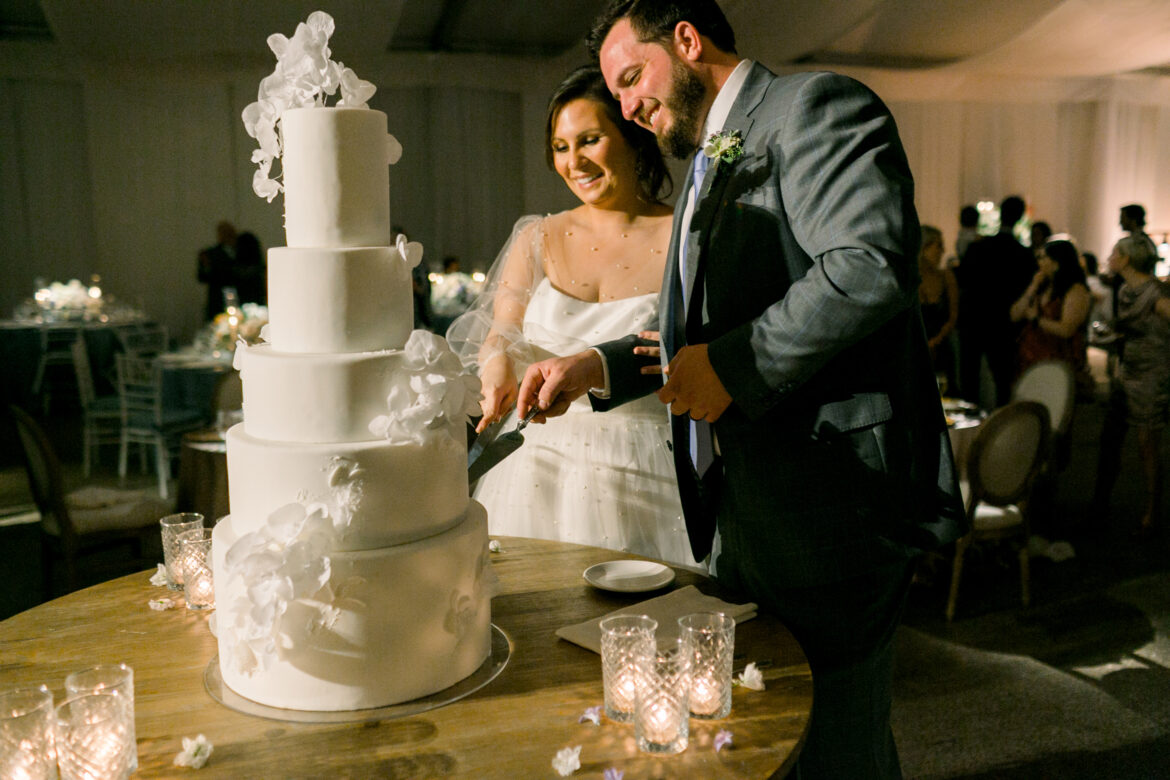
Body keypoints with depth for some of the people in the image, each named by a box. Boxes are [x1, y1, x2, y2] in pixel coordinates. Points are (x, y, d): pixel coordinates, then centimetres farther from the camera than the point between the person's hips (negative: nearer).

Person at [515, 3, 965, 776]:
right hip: (743, 509, 10)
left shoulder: (814, 105, -8)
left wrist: (732, 366, -19)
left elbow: (872, 265, -24)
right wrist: (599, 366, 10)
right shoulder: (711, 164, 20)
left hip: (830, 505, -10)